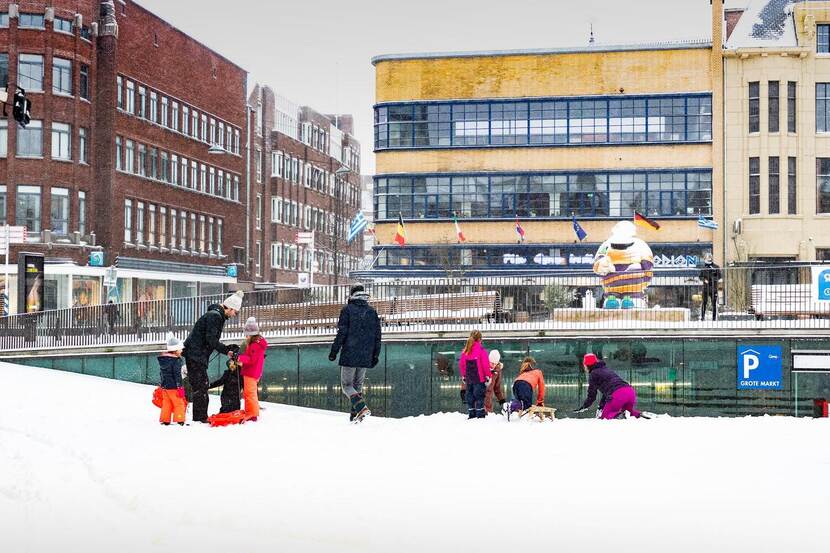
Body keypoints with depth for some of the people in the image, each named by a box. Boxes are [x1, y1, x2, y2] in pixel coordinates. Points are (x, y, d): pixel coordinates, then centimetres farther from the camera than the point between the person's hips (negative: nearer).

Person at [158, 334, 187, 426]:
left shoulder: (162, 359, 10)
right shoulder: (176, 360, -16)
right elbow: (177, 375, -19)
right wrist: (180, 387, -15)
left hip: (164, 386, 8)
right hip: (173, 387, -8)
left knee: (166, 404, 14)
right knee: (179, 403, -1)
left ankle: (165, 420, 16)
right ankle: (179, 420, -2)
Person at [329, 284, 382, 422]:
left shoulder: (347, 309, -4)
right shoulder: (372, 311, 9)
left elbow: (342, 333, -9)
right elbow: (377, 335, 9)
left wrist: (334, 351, -3)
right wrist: (376, 355, 16)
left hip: (349, 355, -4)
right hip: (366, 357, 4)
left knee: (346, 385, 3)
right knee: (358, 384, 18)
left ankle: (361, 407, -19)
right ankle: (355, 415, 12)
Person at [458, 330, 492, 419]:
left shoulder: (465, 350, 5)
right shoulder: (481, 349, -11)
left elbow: (461, 364, 9)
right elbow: (485, 364, -13)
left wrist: (463, 376, 19)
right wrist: (488, 376, -5)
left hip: (468, 377, 5)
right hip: (479, 377, -5)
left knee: (470, 395, 12)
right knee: (479, 395, -1)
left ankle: (471, 414, 15)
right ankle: (480, 414, -2)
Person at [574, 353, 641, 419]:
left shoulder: (593, 374, 10)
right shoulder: (606, 369, 33)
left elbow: (591, 396, 11)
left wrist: (583, 407, 23)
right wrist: (601, 405, 43)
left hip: (617, 395, -8)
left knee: (604, 417, 2)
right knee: (632, 412, 30)